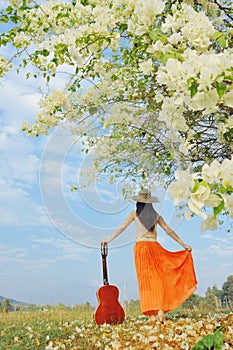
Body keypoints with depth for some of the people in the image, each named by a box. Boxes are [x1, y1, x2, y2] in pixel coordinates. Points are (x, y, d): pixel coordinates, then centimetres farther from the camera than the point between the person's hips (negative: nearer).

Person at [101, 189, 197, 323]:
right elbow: (169, 231, 13)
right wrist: (184, 245, 20)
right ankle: (161, 310, -4)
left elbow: (122, 227, 2)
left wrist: (108, 240, 7)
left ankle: (152, 314, 1)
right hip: (155, 247, 1)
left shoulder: (135, 213, 5)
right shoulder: (156, 215, 10)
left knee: (146, 280, 2)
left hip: (140, 247, -1)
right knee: (159, 279, 7)